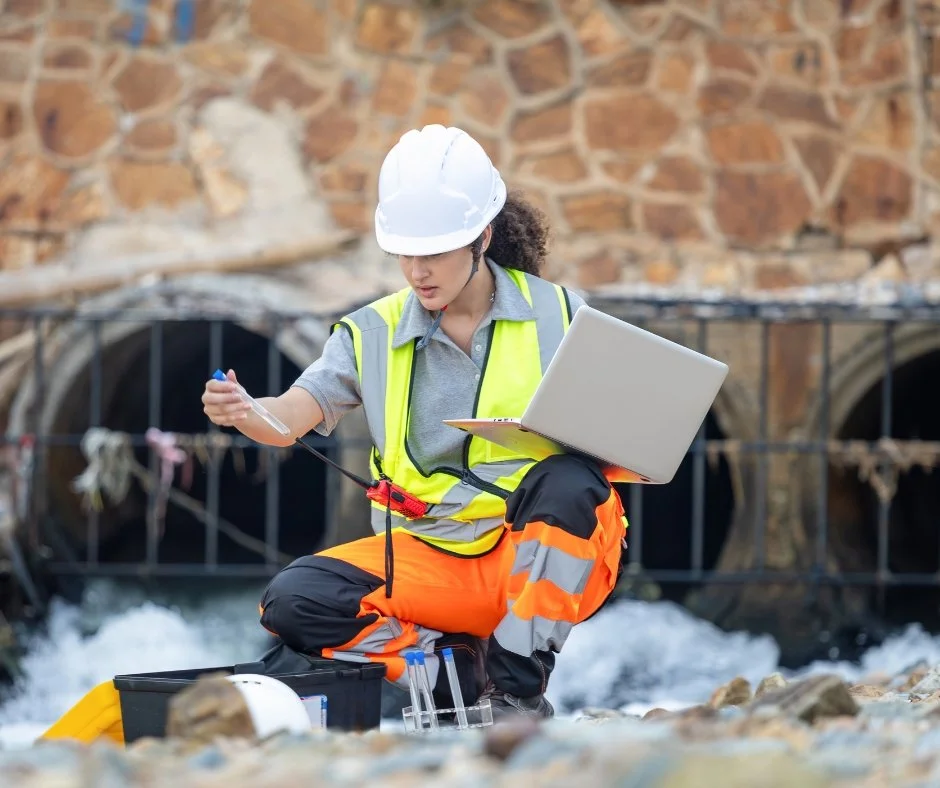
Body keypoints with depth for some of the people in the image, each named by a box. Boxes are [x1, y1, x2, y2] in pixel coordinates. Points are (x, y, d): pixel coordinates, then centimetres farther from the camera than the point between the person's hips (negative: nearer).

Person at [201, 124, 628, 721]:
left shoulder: (558, 315, 1)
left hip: (542, 553, -2)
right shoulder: (374, 334, 6)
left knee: (568, 482, -36)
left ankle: (519, 683, -25)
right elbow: (293, 415, -10)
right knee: (294, 603, -21)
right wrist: (242, 413, -33)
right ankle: (467, 673, -16)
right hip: (429, 556, 2)